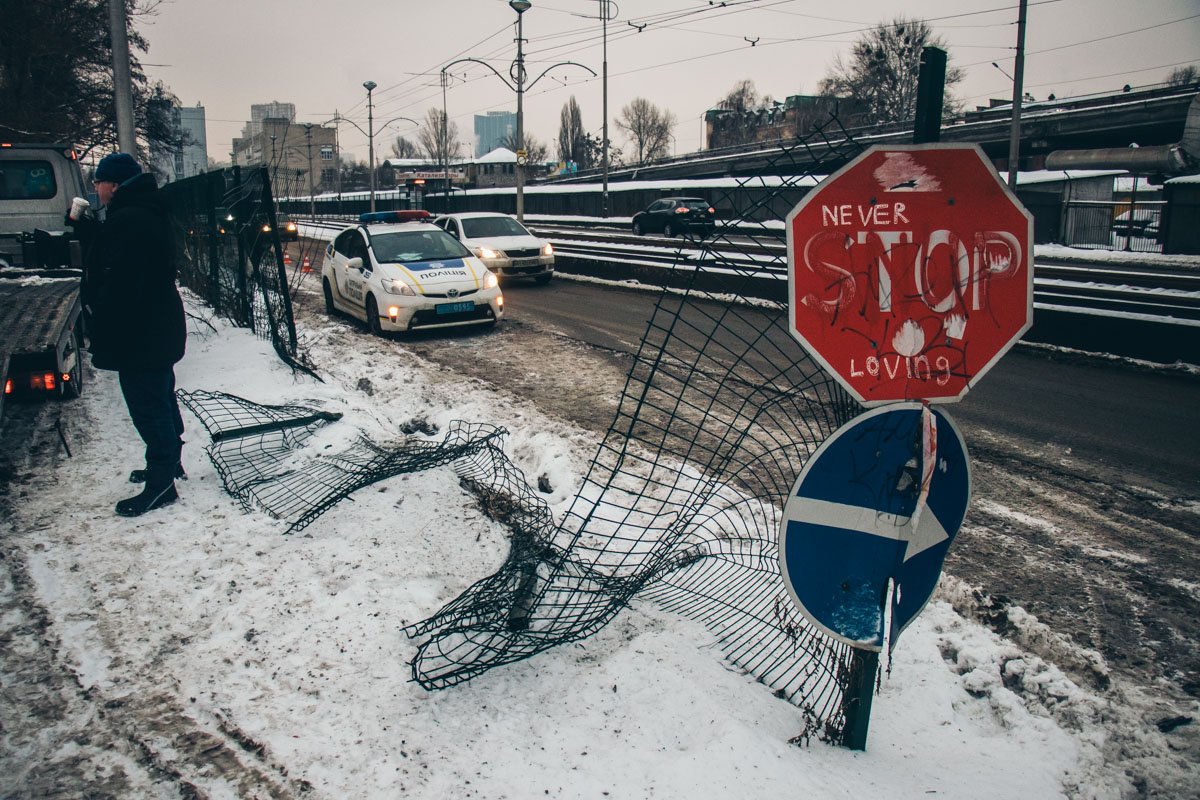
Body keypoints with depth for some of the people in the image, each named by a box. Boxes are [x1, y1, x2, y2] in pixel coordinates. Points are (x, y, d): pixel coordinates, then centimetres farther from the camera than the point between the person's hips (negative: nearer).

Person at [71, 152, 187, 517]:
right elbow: (106, 247, 28)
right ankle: (168, 465, 35)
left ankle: (161, 483, 4)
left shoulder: (128, 221, -22)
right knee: (161, 400, 20)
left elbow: (116, 286, -26)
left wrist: (98, 332, -20)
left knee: (147, 407, -4)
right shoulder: (146, 213, 12)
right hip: (156, 331, 11)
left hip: (139, 335, -11)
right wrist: (81, 224, 22)